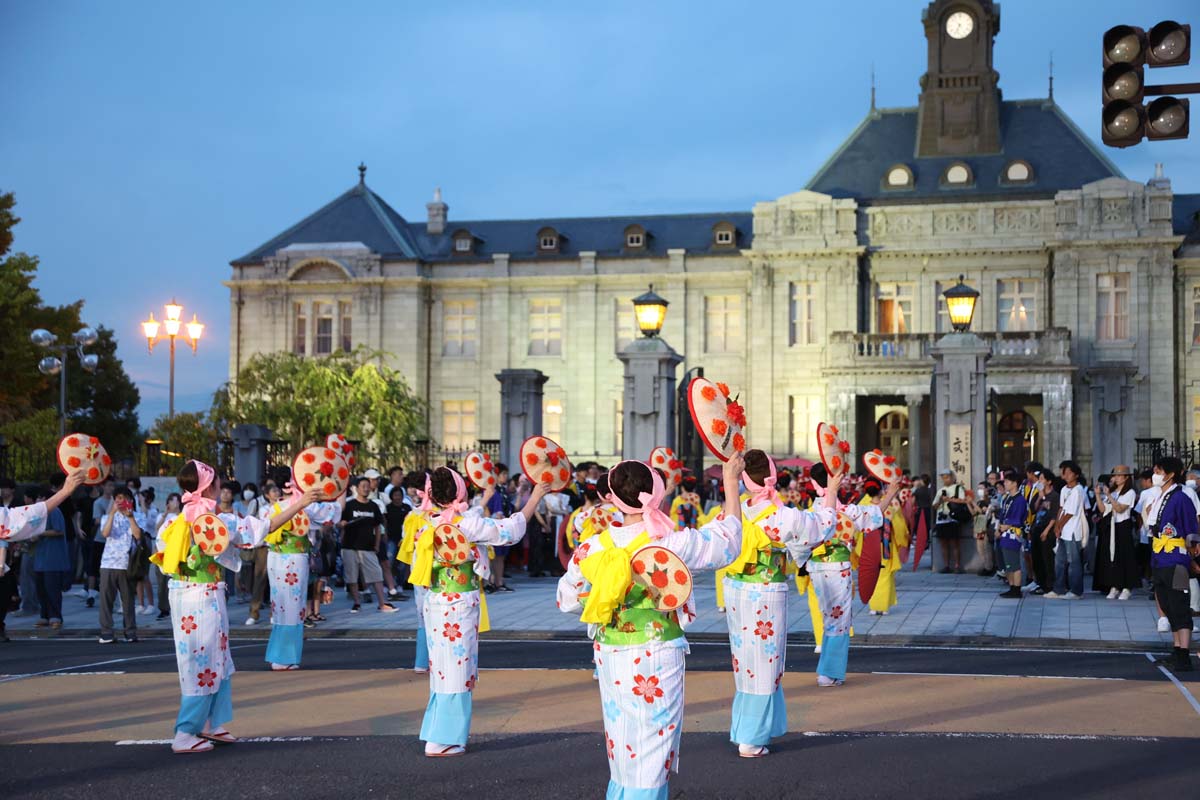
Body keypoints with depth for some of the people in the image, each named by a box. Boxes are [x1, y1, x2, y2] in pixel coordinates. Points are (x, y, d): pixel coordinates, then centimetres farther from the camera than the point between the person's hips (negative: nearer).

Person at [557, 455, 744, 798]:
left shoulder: (591, 549, -5)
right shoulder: (672, 543, -15)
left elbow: (567, 600, 8)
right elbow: (727, 539, 1)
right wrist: (730, 481, 11)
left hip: (610, 657, 4)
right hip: (657, 659, -4)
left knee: (622, 752, 17)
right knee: (652, 754, 4)